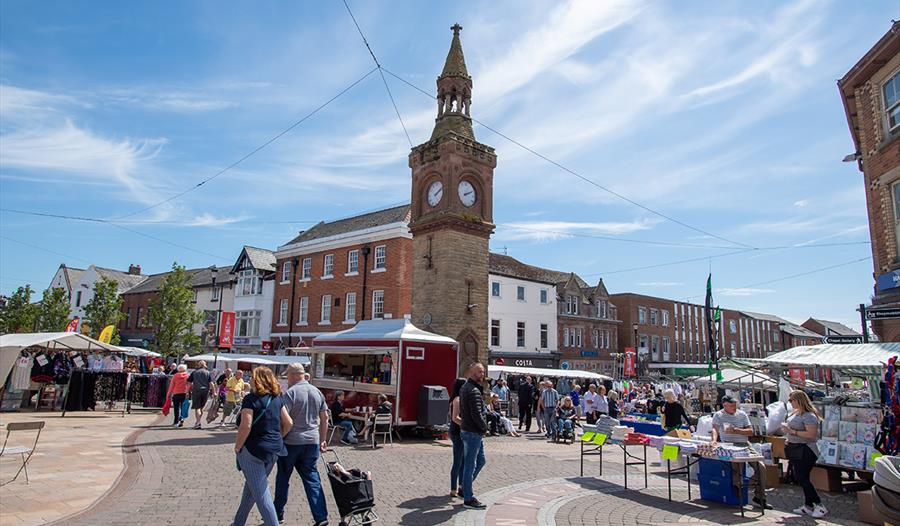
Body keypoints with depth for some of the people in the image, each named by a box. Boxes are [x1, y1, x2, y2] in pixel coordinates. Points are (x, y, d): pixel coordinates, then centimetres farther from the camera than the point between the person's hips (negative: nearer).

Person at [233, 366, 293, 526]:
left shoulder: (251, 399, -13)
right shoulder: (277, 399, 6)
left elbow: (246, 426, -21)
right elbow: (288, 423, 5)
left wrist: (237, 447, -8)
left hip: (253, 450, -7)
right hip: (274, 450, 7)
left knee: (260, 492, 0)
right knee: (252, 485, 23)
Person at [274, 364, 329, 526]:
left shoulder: (290, 393, -11)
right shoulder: (317, 392, 7)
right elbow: (325, 418, 11)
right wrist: (323, 439, 17)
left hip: (291, 441, -4)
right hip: (312, 441, 4)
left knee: (283, 478, 14)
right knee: (312, 478, 7)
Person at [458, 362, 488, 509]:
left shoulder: (465, 388, 13)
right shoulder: (473, 391, -20)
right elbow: (477, 415, -23)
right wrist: (485, 427, -9)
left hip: (466, 430, 10)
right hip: (473, 433, -10)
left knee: (480, 460, 20)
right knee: (470, 465, -1)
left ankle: (465, 488, 28)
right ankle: (468, 499, 9)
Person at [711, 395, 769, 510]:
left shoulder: (742, 414, 12)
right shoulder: (718, 415, 4)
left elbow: (751, 431, 6)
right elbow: (715, 428, -11)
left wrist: (736, 430, -11)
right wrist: (714, 440, -31)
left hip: (744, 444, 4)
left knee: (761, 467, -7)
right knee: (736, 464, -30)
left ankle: (760, 498, 4)